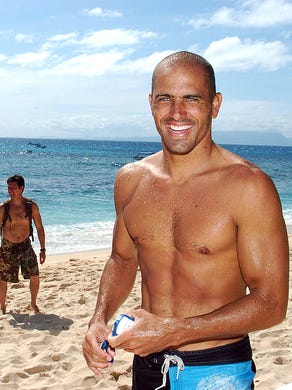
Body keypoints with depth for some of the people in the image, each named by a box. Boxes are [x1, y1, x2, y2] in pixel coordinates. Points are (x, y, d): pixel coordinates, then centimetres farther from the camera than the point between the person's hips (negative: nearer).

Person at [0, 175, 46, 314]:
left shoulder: (32, 206, -7)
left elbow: (39, 228, 1)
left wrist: (43, 249, 0)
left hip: (26, 246, 1)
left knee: (35, 277, -5)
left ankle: (33, 304, 19)